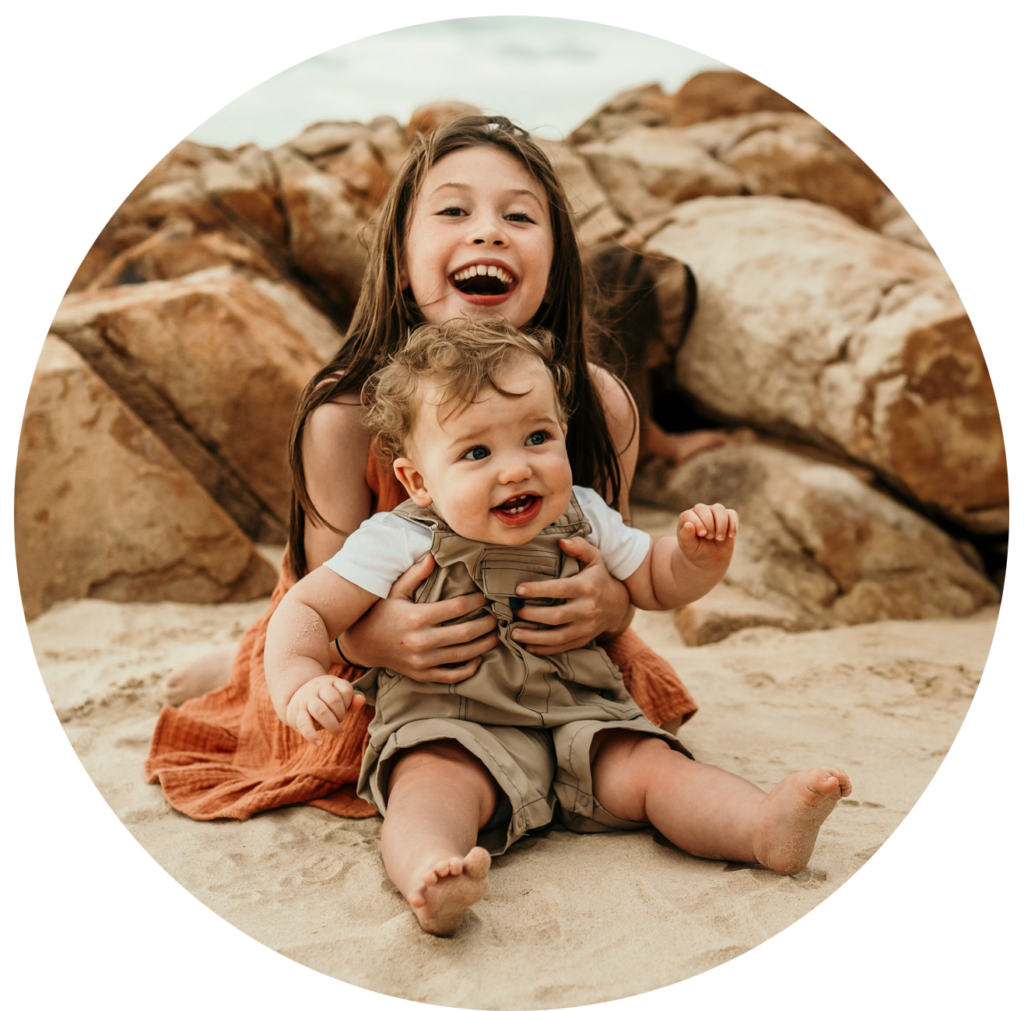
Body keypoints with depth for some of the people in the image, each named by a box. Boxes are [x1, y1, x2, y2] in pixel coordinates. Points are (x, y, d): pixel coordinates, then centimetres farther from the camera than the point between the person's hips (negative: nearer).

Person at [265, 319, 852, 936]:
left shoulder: (583, 520, 6)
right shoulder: (400, 543, -7)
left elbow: (657, 586, 19)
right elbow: (307, 611, -4)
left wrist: (700, 556, -4)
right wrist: (300, 686, -24)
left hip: (580, 719, 4)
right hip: (450, 731, -4)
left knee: (651, 765, -18)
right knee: (436, 783, -33)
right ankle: (430, 875, -58)